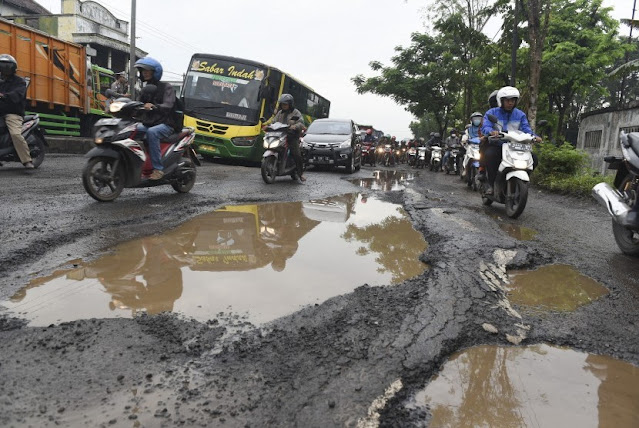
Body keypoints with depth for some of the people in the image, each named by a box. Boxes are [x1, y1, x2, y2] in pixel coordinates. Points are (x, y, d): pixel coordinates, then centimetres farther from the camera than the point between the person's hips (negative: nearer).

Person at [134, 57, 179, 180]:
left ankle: (158, 168, -34)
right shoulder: (144, 89, 20)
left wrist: (154, 107, -41)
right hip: (147, 124, 7)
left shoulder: (166, 88, -2)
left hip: (165, 124, -7)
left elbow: (167, 106, -21)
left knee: (151, 132, -36)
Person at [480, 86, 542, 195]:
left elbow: (526, 129, 2)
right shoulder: (491, 113, 2)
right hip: (496, 145, -4)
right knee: (490, 154, -39)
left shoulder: (520, 115, 14)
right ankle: (490, 183, -22)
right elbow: (485, 127, -15)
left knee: (533, 159, -14)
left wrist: (534, 136, -22)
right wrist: (491, 131, -40)